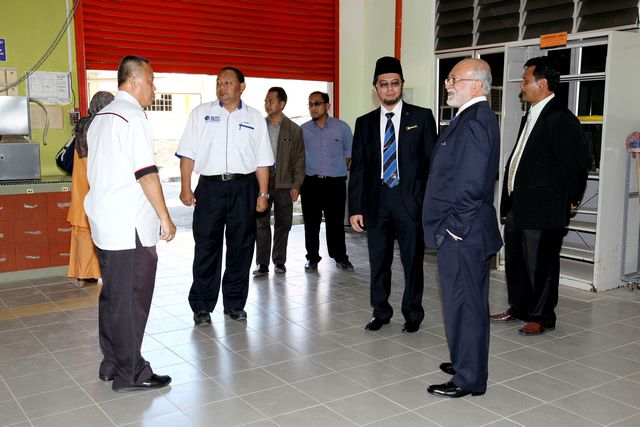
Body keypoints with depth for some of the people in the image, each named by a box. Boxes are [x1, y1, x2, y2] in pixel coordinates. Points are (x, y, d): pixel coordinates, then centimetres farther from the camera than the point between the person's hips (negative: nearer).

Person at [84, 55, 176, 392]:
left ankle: (111, 364, 27)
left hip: (104, 223, 10)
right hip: (131, 228, -9)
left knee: (112, 296, 16)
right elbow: (146, 173, -18)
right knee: (131, 300, -1)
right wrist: (165, 219, -11)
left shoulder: (101, 117, 17)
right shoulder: (132, 116, -13)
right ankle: (130, 374, 8)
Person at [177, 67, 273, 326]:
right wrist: (186, 188, -4)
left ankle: (235, 303, 19)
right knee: (206, 248, 0)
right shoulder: (201, 113, 8)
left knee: (240, 247, 7)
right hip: (210, 187, -1)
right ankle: (202, 306, 11)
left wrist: (263, 193, 2)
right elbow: (188, 154, 3)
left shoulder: (254, 118, 10)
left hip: (244, 188, 1)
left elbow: (263, 160, 9)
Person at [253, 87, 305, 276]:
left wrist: (296, 185, -4)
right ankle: (262, 264, 7)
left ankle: (279, 261, 18)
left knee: (283, 224, 6)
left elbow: (299, 159, 3)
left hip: (284, 184, -1)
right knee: (261, 224, 0)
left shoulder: (294, 130, 4)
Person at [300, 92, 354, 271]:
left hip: (335, 183, -1)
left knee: (336, 222, 3)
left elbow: (349, 151, 14)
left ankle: (340, 257, 16)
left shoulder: (342, 127, 2)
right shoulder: (302, 130, 3)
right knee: (311, 223, 4)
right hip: (310, 182, 1)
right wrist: (305, 172, 10)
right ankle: (312, 258, 16)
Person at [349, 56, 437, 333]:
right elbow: (357, 168, 7)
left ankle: (413, 314, 23)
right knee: (378, 263, 10)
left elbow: (432, 161, 0)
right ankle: (381, 312, 26)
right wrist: (355, 208, 2)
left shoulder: (421, 117, 2)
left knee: (413, 261, 7)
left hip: (410, 201, -2)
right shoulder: (365, 123, 9)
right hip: (376, 202, 2)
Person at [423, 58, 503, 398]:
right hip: (470, 233, 10)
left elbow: (470, 183, -24)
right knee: (470, 303, 20)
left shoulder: (473, 123, -19)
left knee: (463, 305, 1)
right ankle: (468, 363, 35)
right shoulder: (477, 118, 14)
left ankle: (469, 379, 14)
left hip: (462, 236, -10)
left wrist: (454, 228, -17)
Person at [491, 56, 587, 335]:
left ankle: (541, 317, 16)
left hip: (543, 209, -9)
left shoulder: (561, 119, -14)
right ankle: (518, 308, 34)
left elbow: (575, 163, -14)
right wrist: (509, 200, 15)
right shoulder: (530, 117, 15)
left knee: (540, 265, 2)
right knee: (515, 260, 19)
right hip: (518, 206, 10)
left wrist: (571, 199, -5)